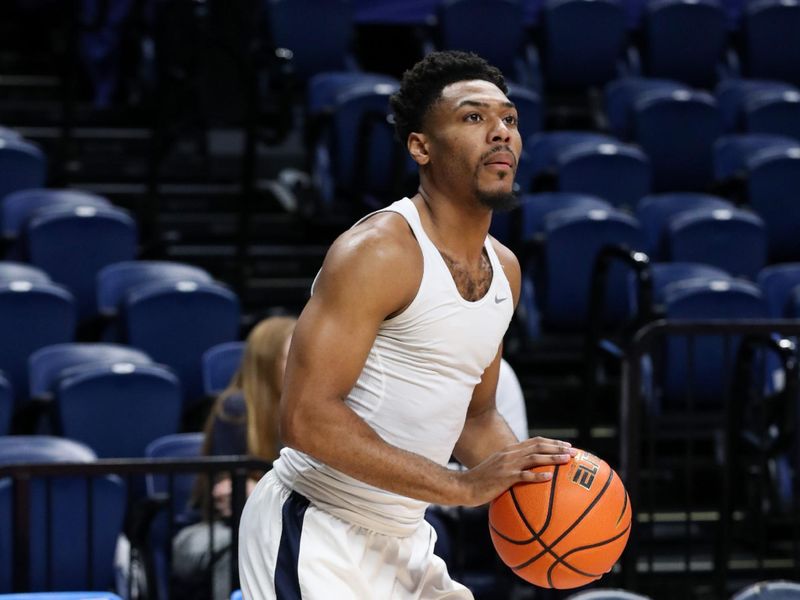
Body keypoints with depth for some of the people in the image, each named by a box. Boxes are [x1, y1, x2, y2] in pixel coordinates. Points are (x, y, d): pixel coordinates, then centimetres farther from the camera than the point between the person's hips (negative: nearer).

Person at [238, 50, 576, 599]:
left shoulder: (504, 270, 8)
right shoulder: (379, 251, -18)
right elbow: (306, 417, -25)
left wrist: (538, 478, -1)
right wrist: (461, 485, -26)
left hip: (403, 537, 8)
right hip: (315, 531, -8)